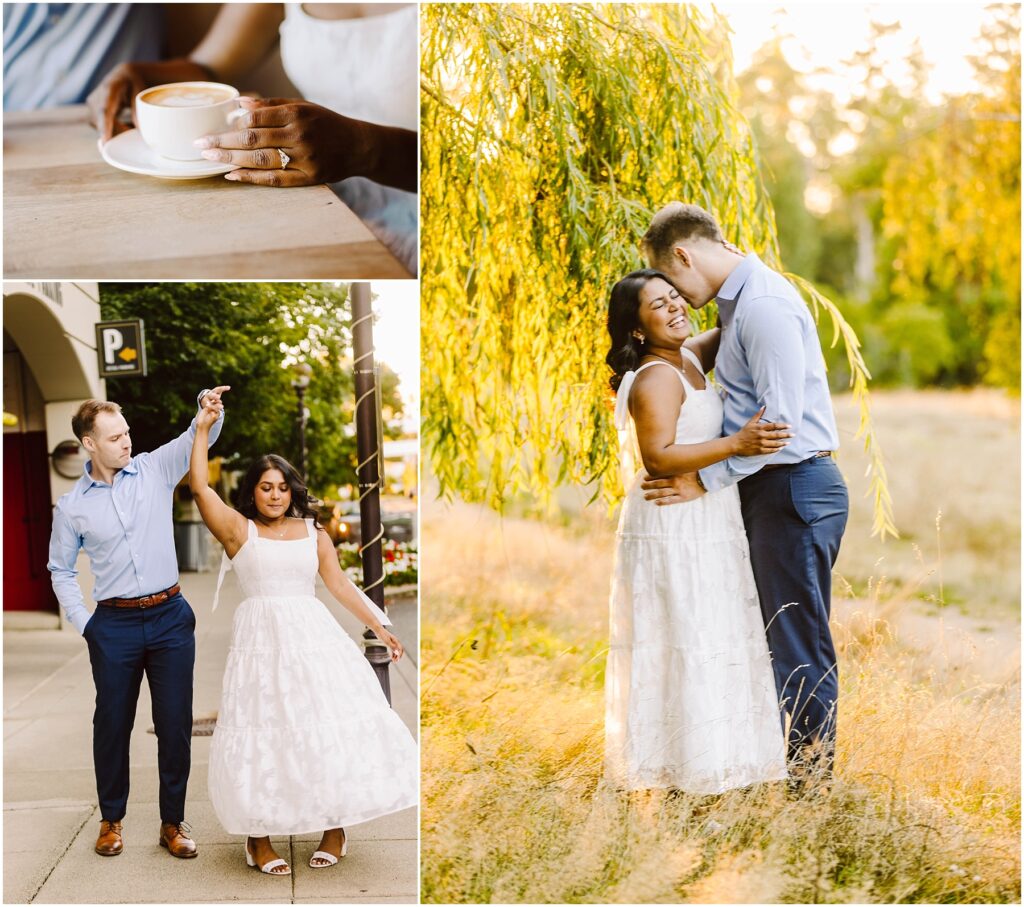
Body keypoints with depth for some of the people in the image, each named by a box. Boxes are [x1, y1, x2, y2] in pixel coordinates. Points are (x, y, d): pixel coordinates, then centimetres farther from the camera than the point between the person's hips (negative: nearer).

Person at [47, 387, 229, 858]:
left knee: (175, 722, 3)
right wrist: (84, 624, 2)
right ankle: (111, 820, 24)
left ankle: (173, 822, 15)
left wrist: (209, 409, -32)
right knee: (112, 723, 8)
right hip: (115, 624, 0)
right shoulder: (71, 506, 1)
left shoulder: (155, 469, 1)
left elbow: (197, 437, -9)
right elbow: (61, 570, 10)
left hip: (170, 616, 0)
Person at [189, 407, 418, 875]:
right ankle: (258, 836, 7)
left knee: (330, 726, -3)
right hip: (261, 640, -2)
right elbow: (200, 487, -5)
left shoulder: (312, 533, 13)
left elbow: (341, 585, 13)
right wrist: (203, 429, -6)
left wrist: (380, 626, 9)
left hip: (314, 638, 2)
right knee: (262, 732, -4)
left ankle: (335, 828, 9)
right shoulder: (239, 529, 5)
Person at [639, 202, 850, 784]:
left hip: (793, 487, -10)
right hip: (772, 491, 10)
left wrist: (705, 480, -17)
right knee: (781, 634, 14)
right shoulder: (739, 301, 15)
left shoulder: (764, 305, -17)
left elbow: (780, 418, -22)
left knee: (798, 641, -3)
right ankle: (797, 759, 23)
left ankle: (810, 772, 6)